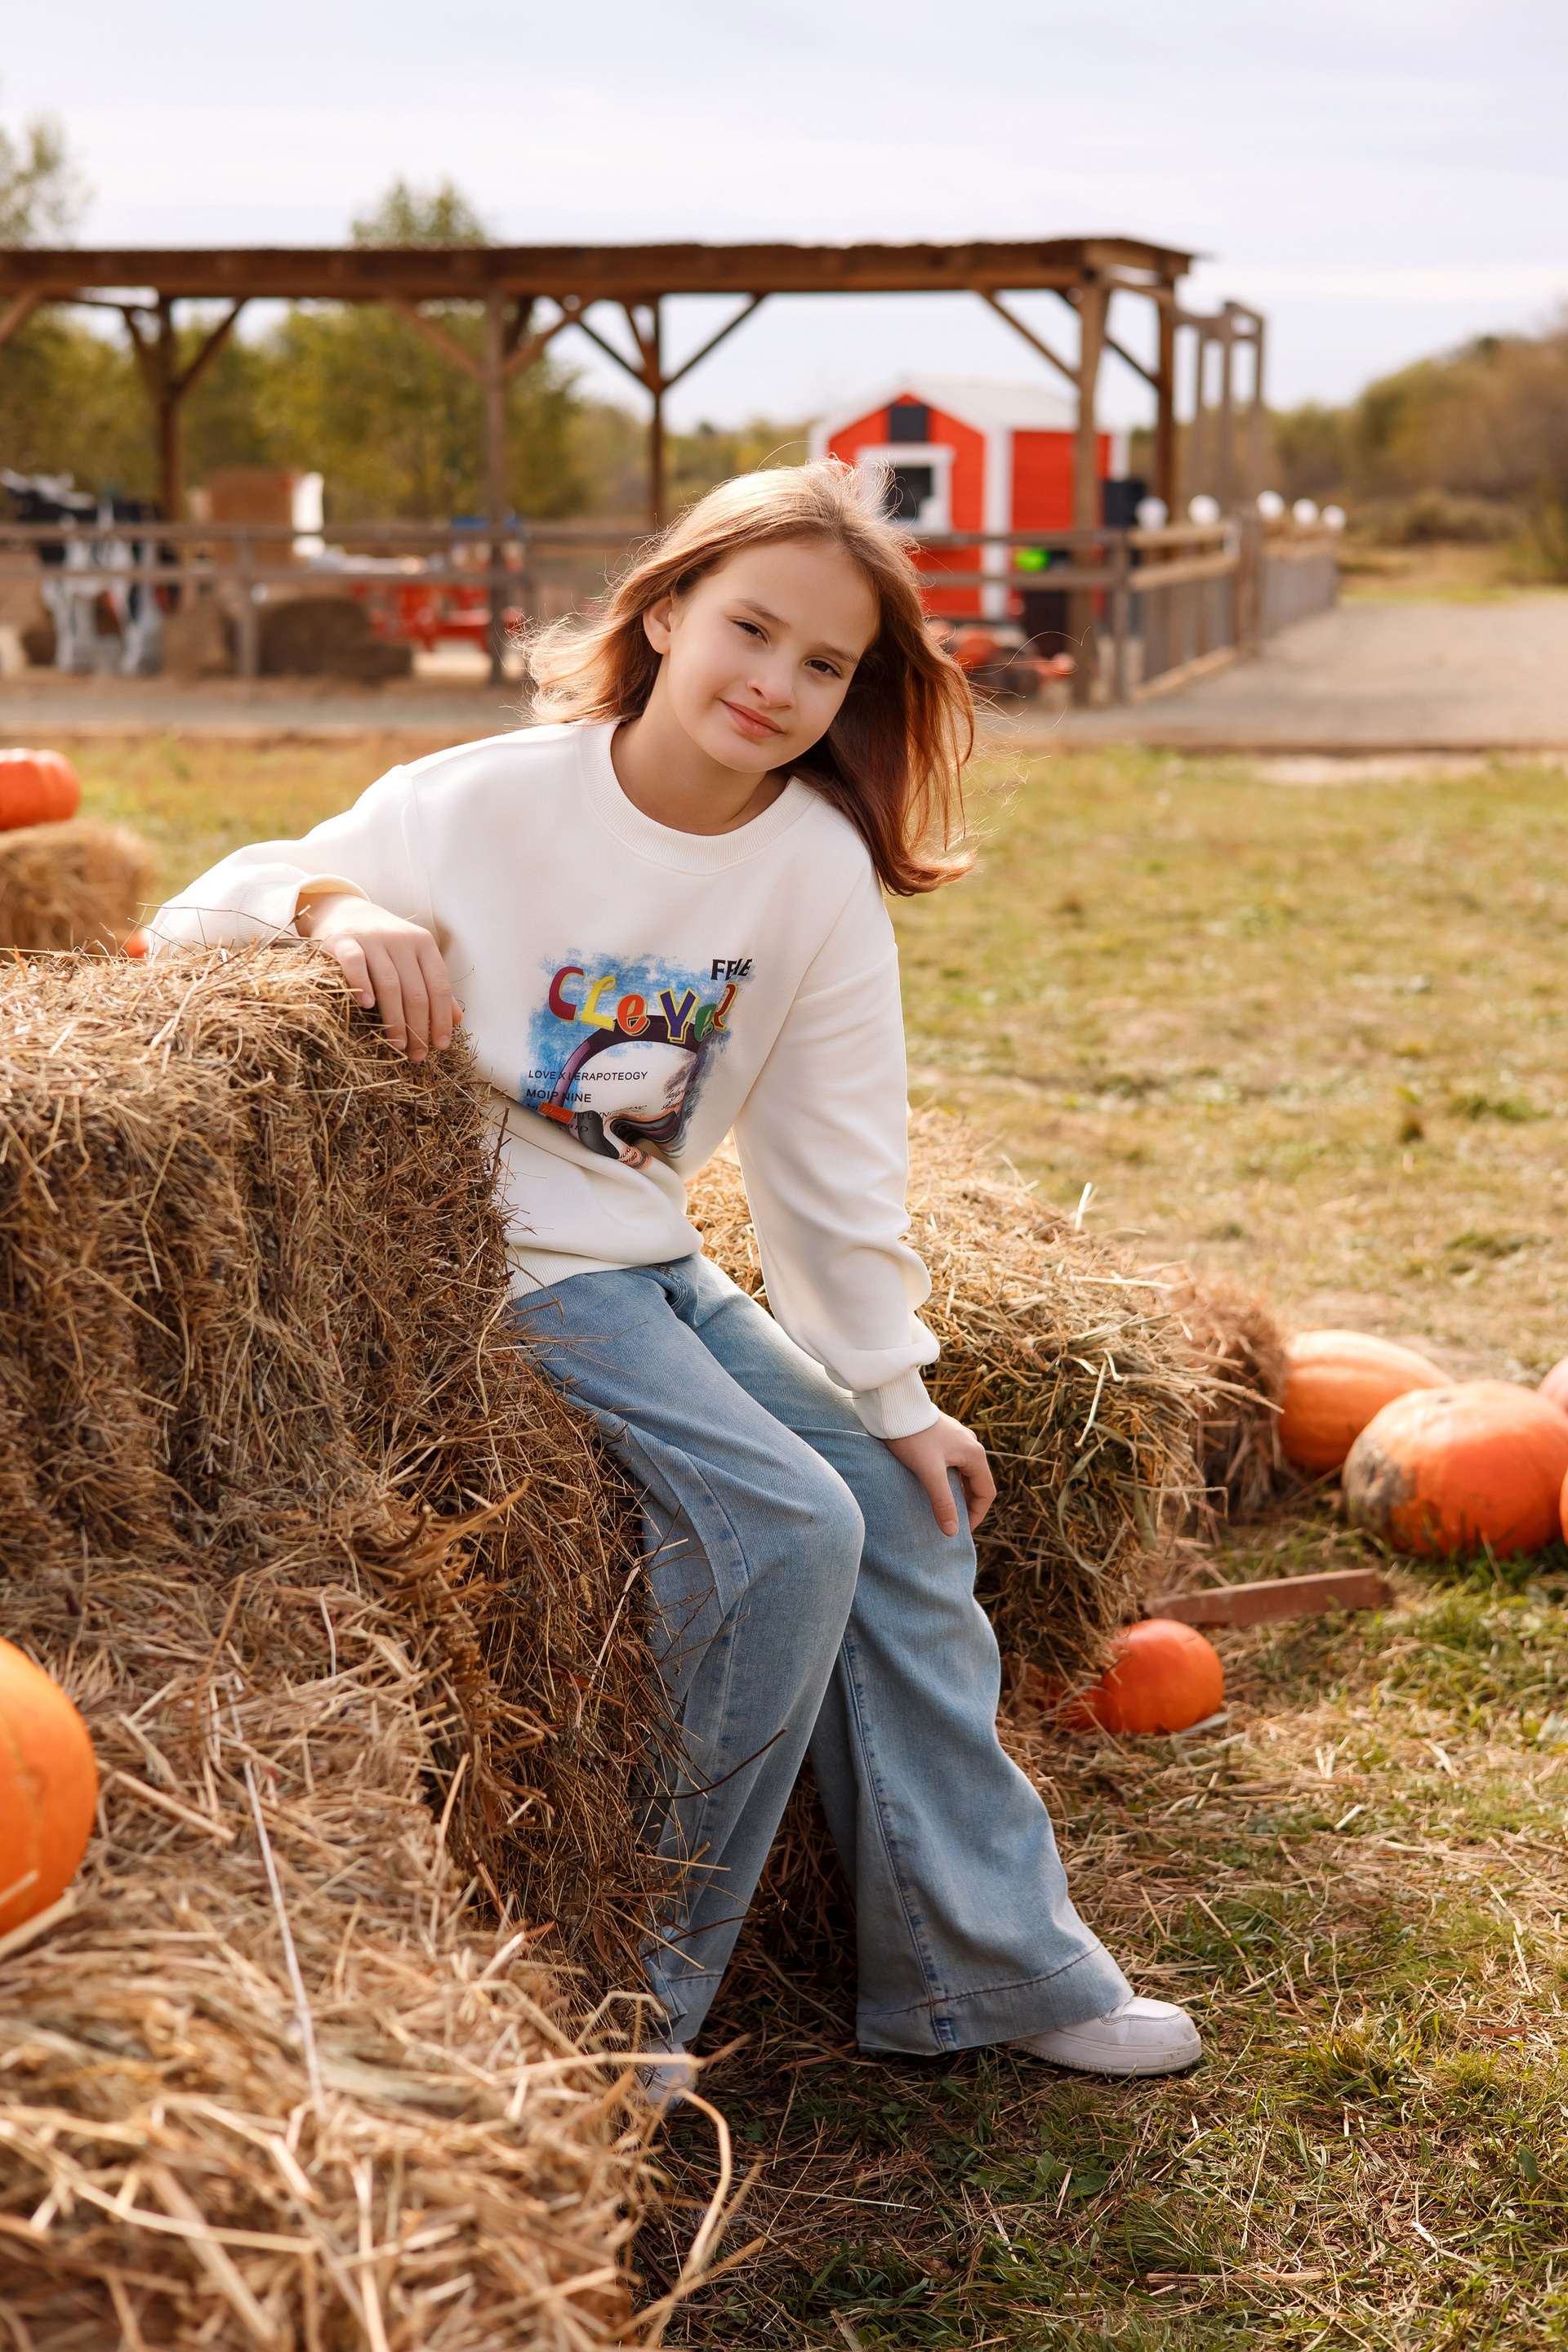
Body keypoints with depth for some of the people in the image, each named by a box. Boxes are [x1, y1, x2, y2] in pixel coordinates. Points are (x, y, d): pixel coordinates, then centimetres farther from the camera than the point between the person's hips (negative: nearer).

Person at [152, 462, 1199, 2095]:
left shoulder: (820, 872, -3)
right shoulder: (485, 804, -16)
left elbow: (830, 1159, 4)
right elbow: (197, 917, -10)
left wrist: (890, 1393, 5)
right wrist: (332, 904, -31)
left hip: (652, 1266, 6)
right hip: (495, 1269, -6)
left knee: (905, 1507, 2)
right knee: (786, 1528, -19)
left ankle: (985, 1962, 17)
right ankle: (629, 1997, -5)